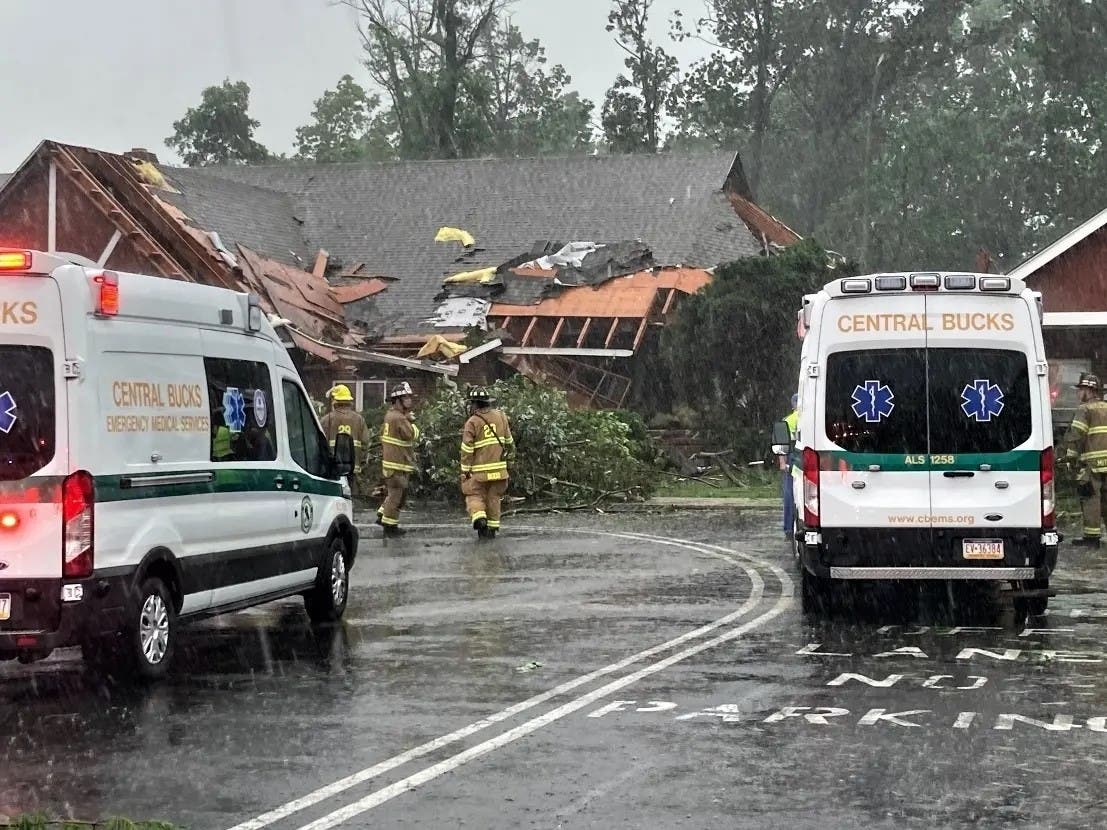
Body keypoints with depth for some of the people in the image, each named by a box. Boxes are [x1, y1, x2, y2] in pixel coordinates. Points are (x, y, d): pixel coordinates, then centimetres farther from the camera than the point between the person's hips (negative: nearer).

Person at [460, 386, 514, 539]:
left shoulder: (472, 422, -11)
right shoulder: (500, 416, 3)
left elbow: (467, 449, -11)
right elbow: (509, 440, 13)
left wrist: (464, 470, -4)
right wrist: (511, 453, 30)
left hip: (479, 469, -4)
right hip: (498, 467, 4)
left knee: (475, 496, 5)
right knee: (494, 498, 13)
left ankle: (479, 518, -20)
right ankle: (492, 528, 15)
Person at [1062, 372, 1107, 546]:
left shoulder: (1085, 410, -7)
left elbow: (1075, 434, -15)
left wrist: (1070, 455, -7)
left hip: (1092, 462, -7)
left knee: (1090, 498, -4)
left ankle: (1092, 536, -6)